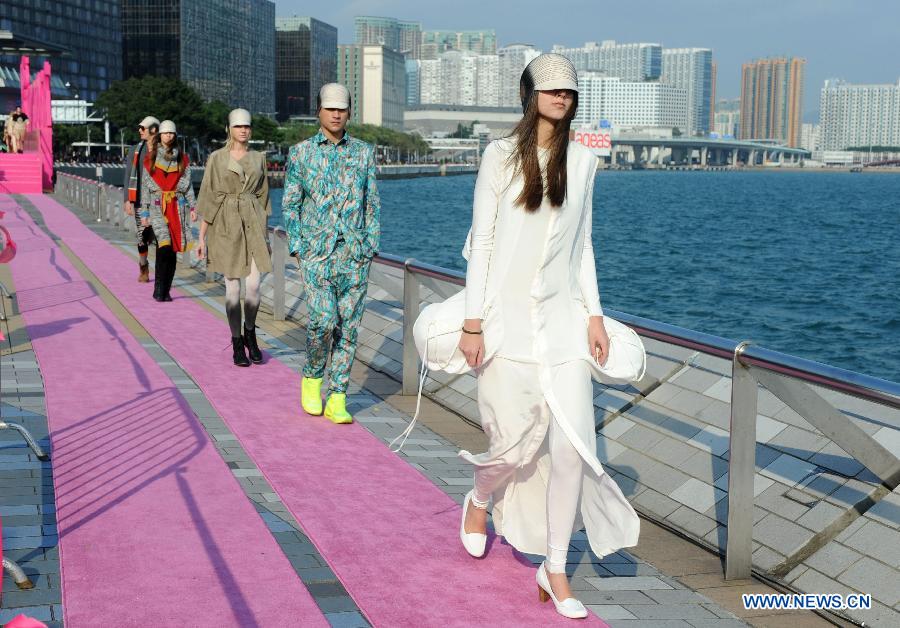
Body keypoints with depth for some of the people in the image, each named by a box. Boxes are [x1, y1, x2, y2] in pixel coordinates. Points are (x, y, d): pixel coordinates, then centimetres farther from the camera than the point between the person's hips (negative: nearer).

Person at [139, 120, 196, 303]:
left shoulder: (182, 159, 11)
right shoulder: (151, 159, 6)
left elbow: (188, 186, 11)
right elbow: (145, 187, 7)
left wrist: (192, 207, 1)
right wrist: (144, 213, 3)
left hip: (177, 206, 3)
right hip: (157, 207, -3)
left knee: (172, 250, 2)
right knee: (164, 246, -19)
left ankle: (165, 291, 9)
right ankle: (159, 289, -13)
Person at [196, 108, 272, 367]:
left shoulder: (258, 158, 8)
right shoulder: (216, 158, -1)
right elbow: (208, 198, -2)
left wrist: (264, 232, 11)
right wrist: (202, 237, -5)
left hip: (253, 223, 2)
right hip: (226, 224, -2)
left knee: (254, 285, -5)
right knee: (233, 288, 0)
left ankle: (250, 333, 20)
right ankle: (237, 344, 13)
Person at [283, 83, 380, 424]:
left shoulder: (363, 152, 9)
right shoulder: (301, 152, 5)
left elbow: (372, 203, 11)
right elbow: (290, 204, 7)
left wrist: (371, 246, 3)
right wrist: (297, 247, -2)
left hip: (355, 254, 2)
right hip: (317, 252, -2)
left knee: (348, 326, 1)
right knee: (323, 319, -15)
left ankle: (337, 398, 8)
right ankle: (312, 378, 12)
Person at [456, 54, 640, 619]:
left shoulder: (582, 161, 9)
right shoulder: (502, 155, -2)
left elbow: (581, 243, 14)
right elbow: (482, 241, -3)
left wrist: (594, 314, 8)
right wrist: (473, 322, -8)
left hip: (563, 317, 3)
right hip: (508, 316, -3)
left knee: (572, 444, -5)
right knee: (516, 445, 1)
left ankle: (555, 569, 10)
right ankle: (480, 500, 38)